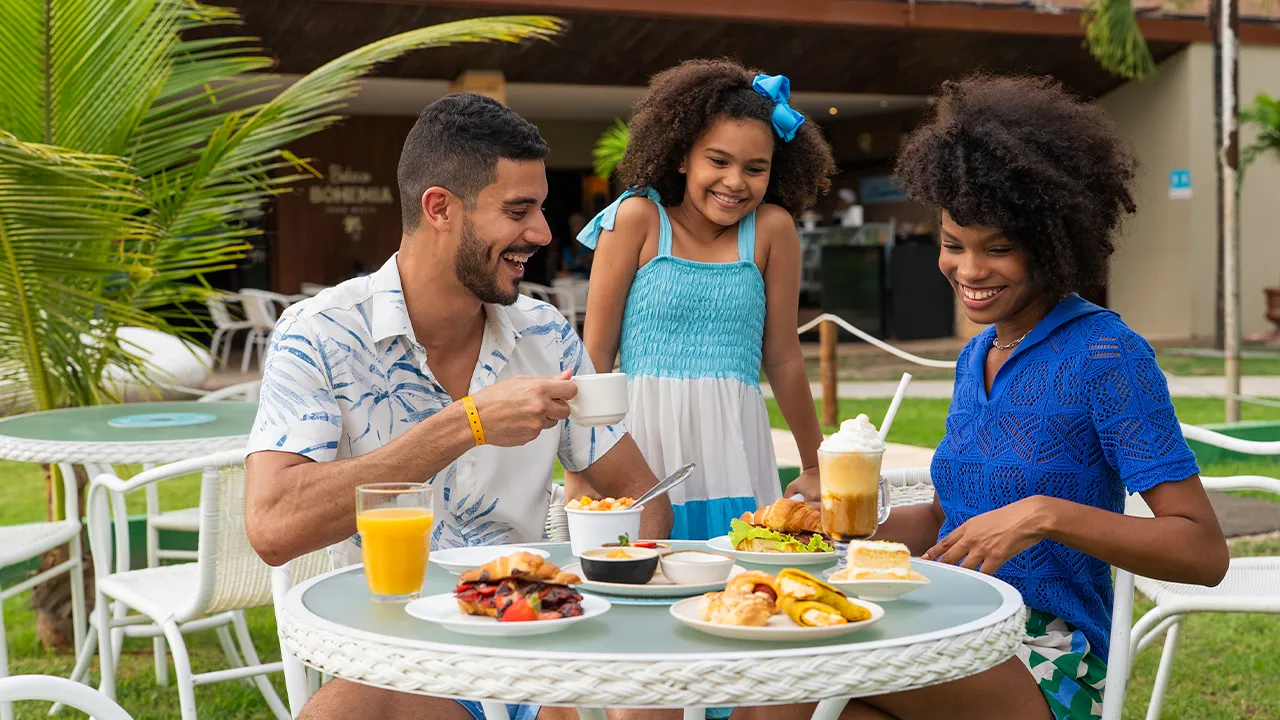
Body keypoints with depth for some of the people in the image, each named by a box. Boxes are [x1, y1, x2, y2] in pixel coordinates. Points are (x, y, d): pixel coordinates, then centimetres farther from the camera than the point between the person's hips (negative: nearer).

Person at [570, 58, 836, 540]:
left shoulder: (771, 229, 3)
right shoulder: (638, 218, -1)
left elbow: (783, 359, 10)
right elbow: (596, 350, 1)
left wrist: (815, 468, 16)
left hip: (732, 448, 1)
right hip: (640, 443, -1)